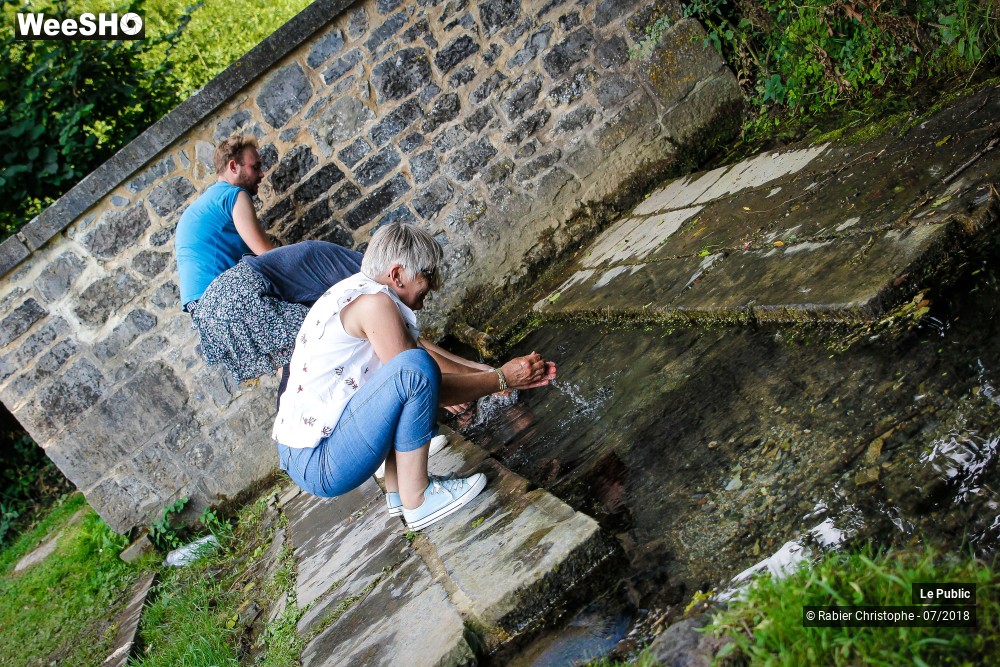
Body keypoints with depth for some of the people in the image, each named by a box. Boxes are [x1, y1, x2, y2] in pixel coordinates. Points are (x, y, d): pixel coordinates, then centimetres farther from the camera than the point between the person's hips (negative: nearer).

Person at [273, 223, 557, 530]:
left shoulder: (357, 291, 12)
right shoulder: (373, 301, -17)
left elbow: (422, 346, 18)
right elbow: (424, 381, -15)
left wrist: (491, 372, 14)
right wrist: (502, 379, -5)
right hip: (319, 466, -10)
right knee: (413, 367, -25)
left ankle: (397, 488, 14)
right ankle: (417, 501, -10)